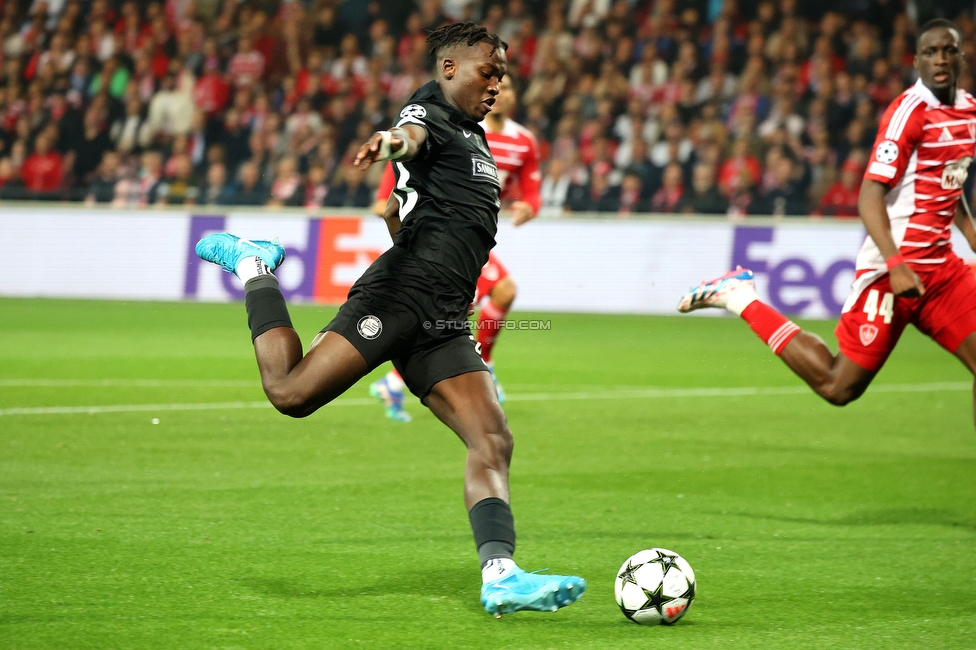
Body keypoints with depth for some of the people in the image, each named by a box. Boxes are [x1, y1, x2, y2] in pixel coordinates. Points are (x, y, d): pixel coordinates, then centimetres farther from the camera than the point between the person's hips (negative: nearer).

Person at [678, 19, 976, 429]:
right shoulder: (910, 111, -15)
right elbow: (869, 196, -20)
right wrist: (895, 264, -31)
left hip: (940, 265, 8)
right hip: (896, 265, -8)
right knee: (838, 387, -4)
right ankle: (740, 299, 9)